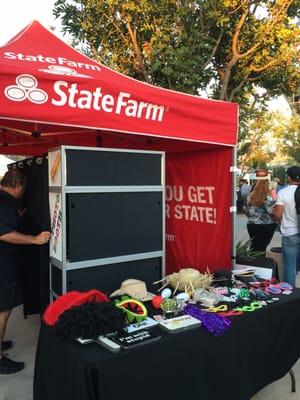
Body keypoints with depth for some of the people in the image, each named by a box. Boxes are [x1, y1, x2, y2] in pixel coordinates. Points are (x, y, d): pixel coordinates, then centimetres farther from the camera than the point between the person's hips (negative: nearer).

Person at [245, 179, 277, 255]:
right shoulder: (268, 197, -12)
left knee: (254, 246, 14)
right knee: (262, 247, 1)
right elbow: (272, 211, -19)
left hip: (252, 225, 4)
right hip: (266, 226, -4)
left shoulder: (250, 196, 4)